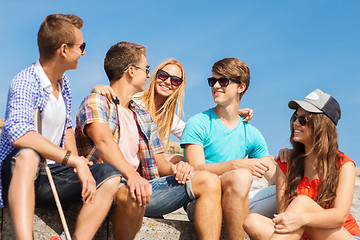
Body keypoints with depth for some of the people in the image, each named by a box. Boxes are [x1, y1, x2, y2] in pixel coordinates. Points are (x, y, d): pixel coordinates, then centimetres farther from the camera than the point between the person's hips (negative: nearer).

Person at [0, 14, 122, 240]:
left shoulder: (63, 83, 12)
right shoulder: (26, 81, -15)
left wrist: (77, 166, 6)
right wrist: (76, 161, -32)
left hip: (51, 174, 7)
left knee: (110, 175, -12)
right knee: (28, 155, -40)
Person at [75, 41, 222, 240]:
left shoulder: (143, 117, 28)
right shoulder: (95, 102, 3)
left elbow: (158, 162, 22)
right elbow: (104, 141, -18)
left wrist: (173, 168, -4)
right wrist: (131, 175, -36)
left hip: (144, 184, 7)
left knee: (208, 181, -8)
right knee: (133, 193, -42)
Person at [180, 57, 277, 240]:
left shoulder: (251, 134, 14)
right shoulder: (197, 124, 0)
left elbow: (275, 178, 13)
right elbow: (196, 169, -13)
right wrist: (236, 165, -27)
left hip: (237, 207, 5)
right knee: (241, 176, -33)